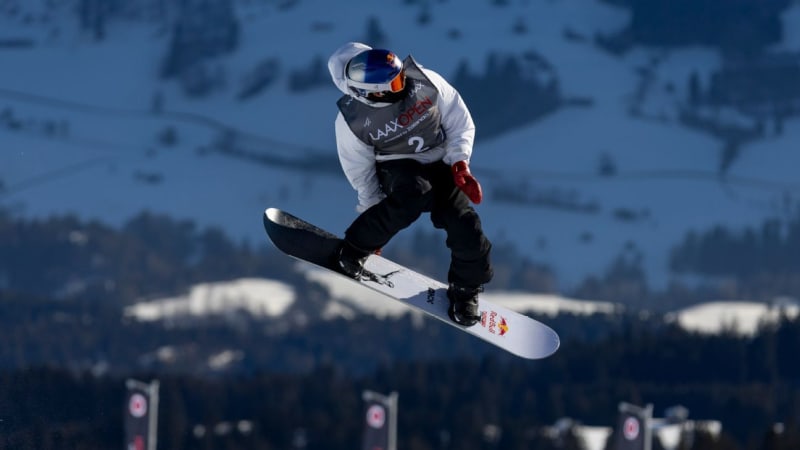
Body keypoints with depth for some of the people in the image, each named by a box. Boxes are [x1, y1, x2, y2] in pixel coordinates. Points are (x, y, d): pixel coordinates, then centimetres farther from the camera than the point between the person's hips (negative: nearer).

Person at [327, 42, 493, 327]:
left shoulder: (424, 82, -20)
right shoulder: (352, 120, -22)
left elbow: (459, 121, -7)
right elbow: (360, 172, -6)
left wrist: (459, 164, -17)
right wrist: (372, 212, -1)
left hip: (442, 164, 3)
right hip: (397, 169, -3)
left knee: (466, 231, -15)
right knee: (414, 192, -39)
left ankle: (466, 290, 17)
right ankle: (352, 254, -19)